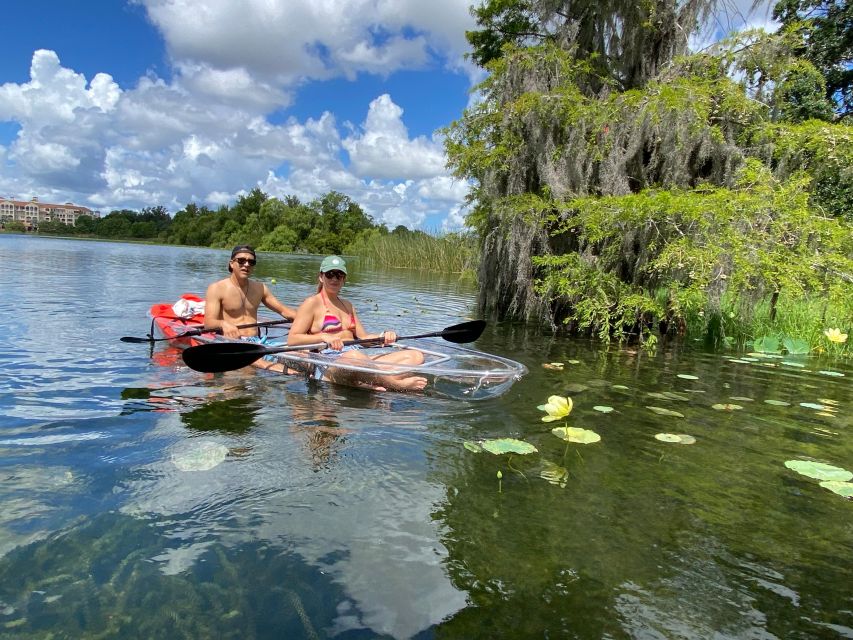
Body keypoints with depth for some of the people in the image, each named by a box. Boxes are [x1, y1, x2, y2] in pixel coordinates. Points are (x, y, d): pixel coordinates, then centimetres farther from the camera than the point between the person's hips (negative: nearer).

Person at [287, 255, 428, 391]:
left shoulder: (347, 306, 28)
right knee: (354, 355, -44)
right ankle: (397, 385, -29)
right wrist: (324, 337, -18)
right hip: (328, 365, -7)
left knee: (415, 356, -11)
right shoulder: (313, 303, 7)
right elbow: (292, 339, -2)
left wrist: (384, 336, 0)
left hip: (361, 362, 7)